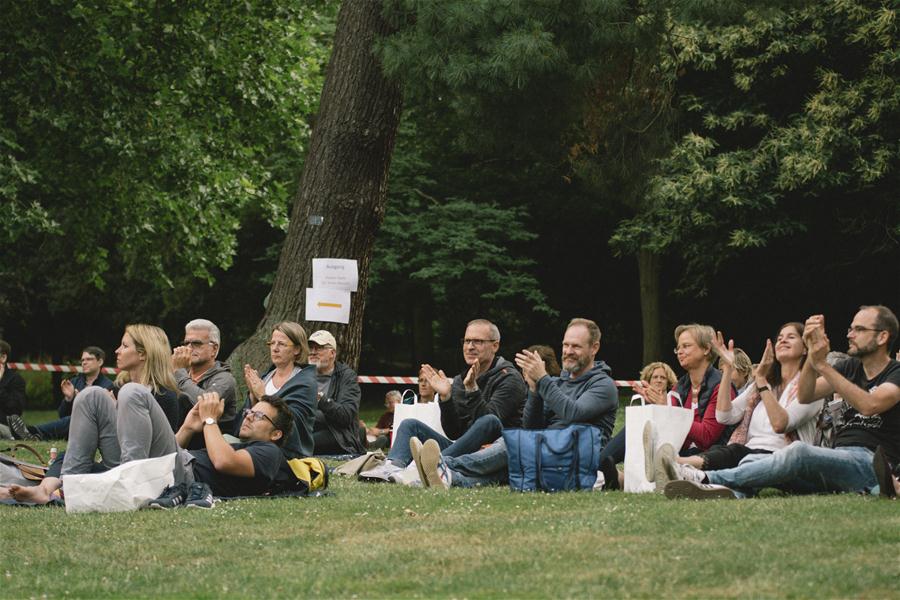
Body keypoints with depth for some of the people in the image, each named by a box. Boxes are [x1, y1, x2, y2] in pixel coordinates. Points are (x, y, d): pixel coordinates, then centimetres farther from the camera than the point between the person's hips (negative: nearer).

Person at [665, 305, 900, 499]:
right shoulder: (851, 368, 22)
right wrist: (813, 355, -12)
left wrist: (823, 365, -22)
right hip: (839, 456, 7)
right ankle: (730, 494, -50)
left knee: (798, 452, -33)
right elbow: (804, 397, 6)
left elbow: (869, 405, -21)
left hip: (872, 464, -7)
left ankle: (710, 479, -36)